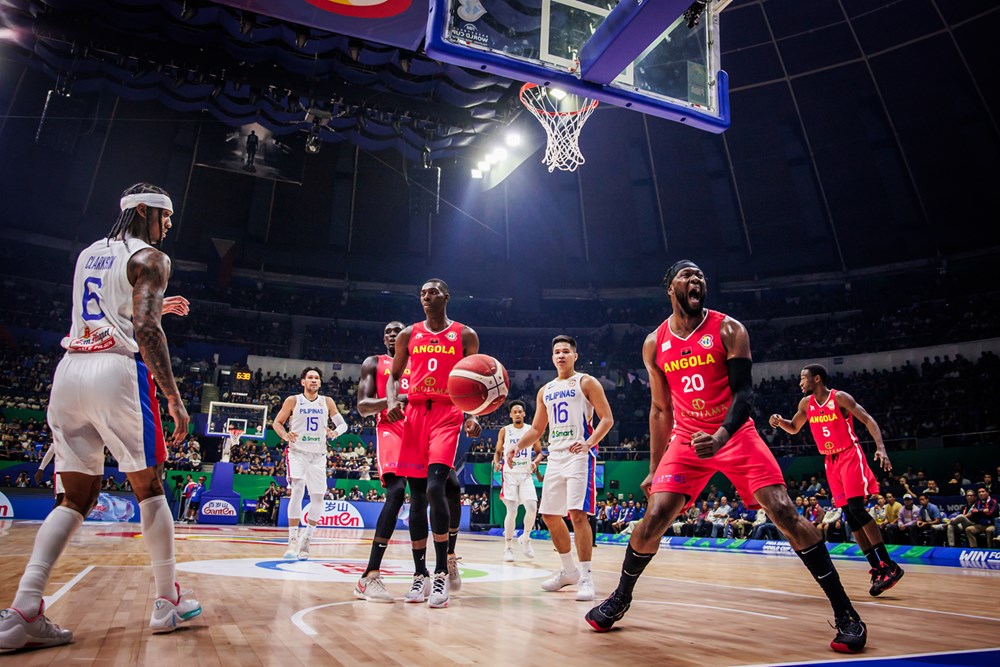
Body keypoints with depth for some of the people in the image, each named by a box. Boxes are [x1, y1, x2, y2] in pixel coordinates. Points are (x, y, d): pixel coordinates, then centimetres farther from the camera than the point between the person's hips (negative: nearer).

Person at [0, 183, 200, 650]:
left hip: (69, 371, 7)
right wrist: (174, 399, -15)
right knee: (150, 489, 3)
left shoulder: (87, 254, 22)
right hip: (117, 372, -7)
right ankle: (168, 602, 11)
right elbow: (145, 330, -14)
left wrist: (158, 307, 41)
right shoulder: (150, 258, -2)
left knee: (77, 498, 11)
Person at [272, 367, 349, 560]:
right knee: (297, 491, -16)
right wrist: (285, 435, -15)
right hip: (297, 452, -2)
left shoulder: (327, 402, 4)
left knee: (318, 497, 0)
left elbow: (343, 424, 5)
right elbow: (277, 422, 5)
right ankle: (293, 540, -7)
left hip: (318, 455, 2)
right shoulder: (293, 401, 0)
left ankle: (306, 540, 17)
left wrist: (334, 433, -17)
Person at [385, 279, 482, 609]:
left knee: (435, 487, -21)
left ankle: (441, 572, -11)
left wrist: (473, 416, -12)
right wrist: (392, 402, -7)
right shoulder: (408, 334, 13)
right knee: (416, 495, 9)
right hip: (413, 414, 4)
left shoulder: (465, 335, 5)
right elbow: (394, 376, 14)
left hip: (447, 414, -4)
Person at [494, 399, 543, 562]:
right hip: (510, 474, -1)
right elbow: (498, 452, 10)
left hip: (526, 475, 1)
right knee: (512, 511, -7)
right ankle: (508, 547, 9)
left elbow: (539, 452, 10)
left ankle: (525, 539, 15)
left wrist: (535, 462, -11)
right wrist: (496, 463, -11)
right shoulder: (504, 431, 3)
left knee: (532, 508, -12)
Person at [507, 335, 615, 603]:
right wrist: (518, 445, 1)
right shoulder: (545, 391, 17)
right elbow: (537, 429, 19)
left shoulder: (587, 382, 0)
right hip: (555, 456, 7)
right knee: (550, 515, 9)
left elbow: (607, 418, -6)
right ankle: (568, 571, 25)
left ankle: (586, 577, -2)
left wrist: (589, 443, -22)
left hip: (579, 455, -7)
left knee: (577, 513, -14)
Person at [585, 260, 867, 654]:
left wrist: (721, 436, -32)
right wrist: (653, 469, 8)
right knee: (654, 519, -9)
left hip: (736, 434, -1)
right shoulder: (654, 344, 1)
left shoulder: (728, 330, -7)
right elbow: (660, 410, 8)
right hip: (686, 440, 2)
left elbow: (744, 391, -13)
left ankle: (844, 613, 6)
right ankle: (620, 598, 14)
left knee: (784, 511, -13)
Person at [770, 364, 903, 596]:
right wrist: (779, 422, -5)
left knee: (856, 508, -18)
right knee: (849, 516, 2)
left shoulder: (840, 397, -11)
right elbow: (794, 428, 17)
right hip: (830, 461, 6)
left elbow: (868, 420, -13)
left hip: (850, 456, -6)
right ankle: (877, 569, 9)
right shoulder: (806, 403, 6)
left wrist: (881, 447, -27)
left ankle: (889, 566, -10)